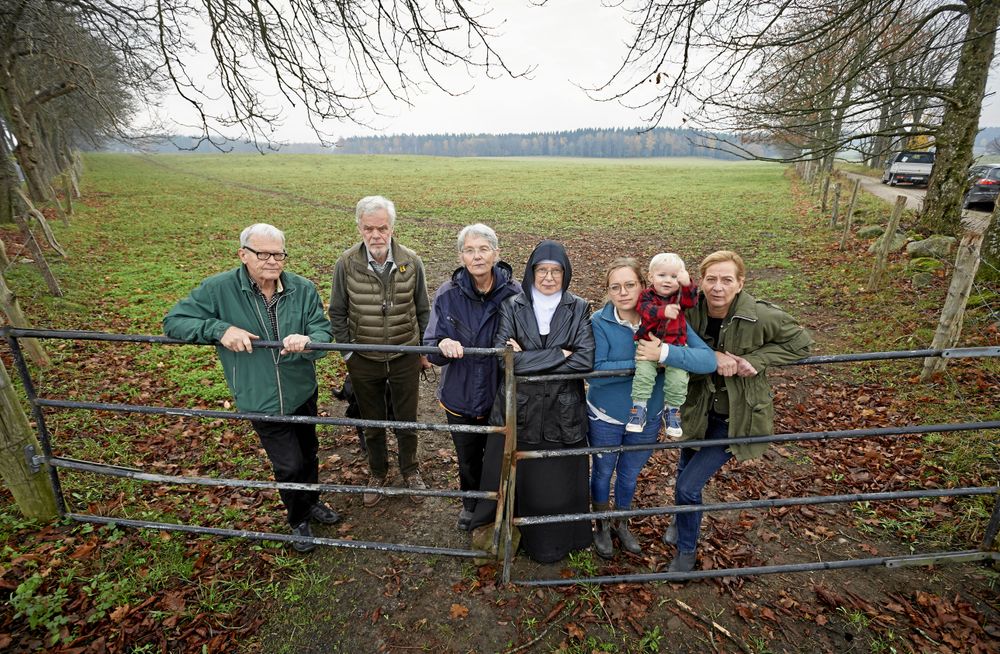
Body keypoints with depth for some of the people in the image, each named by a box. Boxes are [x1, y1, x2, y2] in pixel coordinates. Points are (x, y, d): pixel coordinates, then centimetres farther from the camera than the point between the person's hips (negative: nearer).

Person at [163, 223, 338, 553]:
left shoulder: (303, 289, -10)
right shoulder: (219, 289, -14)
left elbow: (323, 332, -13)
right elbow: (174, 321, -8)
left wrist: (307, 340, -37)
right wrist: (219, 329, -26)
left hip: (303, 392, 3)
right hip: (261, 401, -3)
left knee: (308, 453, 23)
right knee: (289, 465, 6)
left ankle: (311, 502, 53)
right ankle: (298, 520, 37)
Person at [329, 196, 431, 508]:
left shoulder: (411, 262, -10)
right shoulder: (346, 263, -11)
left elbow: (423, 310, 1)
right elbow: (338, 313, 1)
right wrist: (347, 352, -2)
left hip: (405, 358, 0)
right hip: (363, 361, 0)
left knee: (407, 421, 16)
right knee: (372, 423, 19)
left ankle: (410, 471, 41)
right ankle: (377, 473, 43)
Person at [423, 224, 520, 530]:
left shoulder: (514, 293, -16)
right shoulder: (447, 294, -13)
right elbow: (432, 350, -12)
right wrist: (443, 345, -34)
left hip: (501, 396, -1)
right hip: (460, 396, 2)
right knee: (467, 458, 25)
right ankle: (470, 503, 56)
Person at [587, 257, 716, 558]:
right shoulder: (600, 322, -22)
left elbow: (708, 360, -28)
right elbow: (594, 373, -30)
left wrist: (664, 353, -42)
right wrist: (640, 362, -33)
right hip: (605, 418, -2)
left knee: (630, 475, 26)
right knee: (602, 473, 21)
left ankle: (620, 523, 55)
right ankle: (601, 526, 50)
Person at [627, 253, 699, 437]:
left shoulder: (680, 294, 7)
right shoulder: (646, 295, -1)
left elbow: (691, 300, -15)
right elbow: (645, 309, -22)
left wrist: (687, 284, -35)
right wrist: (663, 311, -42)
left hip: (675, 346, 2)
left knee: (678, 378, -12)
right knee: (643, 372, -22)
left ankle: (672, 410, 10)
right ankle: (639, 406, -6)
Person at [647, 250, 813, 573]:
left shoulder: (761, 316, -23)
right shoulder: (691, 313, -14)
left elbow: (801, 343, -8)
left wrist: (755, 360, -21)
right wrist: (711, 359, -31)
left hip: (734, 418, -4)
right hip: (698, 410, 4)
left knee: (688, 486, -4)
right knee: (685, 473, 22)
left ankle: (687, 550, 26)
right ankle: (683, 519, 57)